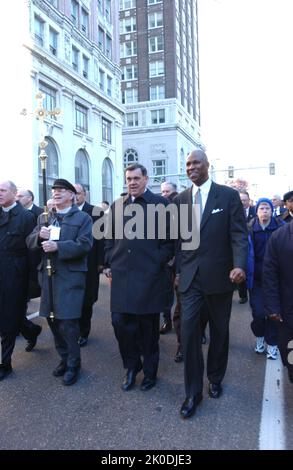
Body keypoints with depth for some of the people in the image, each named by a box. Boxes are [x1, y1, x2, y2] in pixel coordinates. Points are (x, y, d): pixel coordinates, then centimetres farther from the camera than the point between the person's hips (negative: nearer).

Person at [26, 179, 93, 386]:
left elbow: (84, 244, -15)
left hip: (71, 276, -6)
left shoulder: (83, 218, -3)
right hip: (48, 275, 6)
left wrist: (58, 246, -24)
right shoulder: (43, 217, 15)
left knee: (68, 322, -6)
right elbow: (30, 242, 10)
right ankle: (64, 358, 32)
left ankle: (74, 363, 14)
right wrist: (39, 236, -12)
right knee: (53, 320, 13)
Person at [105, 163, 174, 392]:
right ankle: (132, 366, 28)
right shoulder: (117, 206, 12)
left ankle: (150, 371, 28)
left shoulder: (160, 203, -1)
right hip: (121, 274, 4)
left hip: (149, 275, -3)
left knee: (148, 325, 8)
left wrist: (158, 263, -9)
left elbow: (168, 239, -2)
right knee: (120, 322, 5)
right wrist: (110, 265, 8)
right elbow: (110, 239, 15)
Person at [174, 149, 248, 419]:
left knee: (219, 331, 14)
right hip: (190, 276, 2)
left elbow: (239, 234, -9)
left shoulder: (229, 195, -3)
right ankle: (193, 392, 12)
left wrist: (239, 265, -24)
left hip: (219, 275, -1)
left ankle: (215, 379, 37)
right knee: (189, 331, -3)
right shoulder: (180, 200, 7)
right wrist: (175, 269, 3)